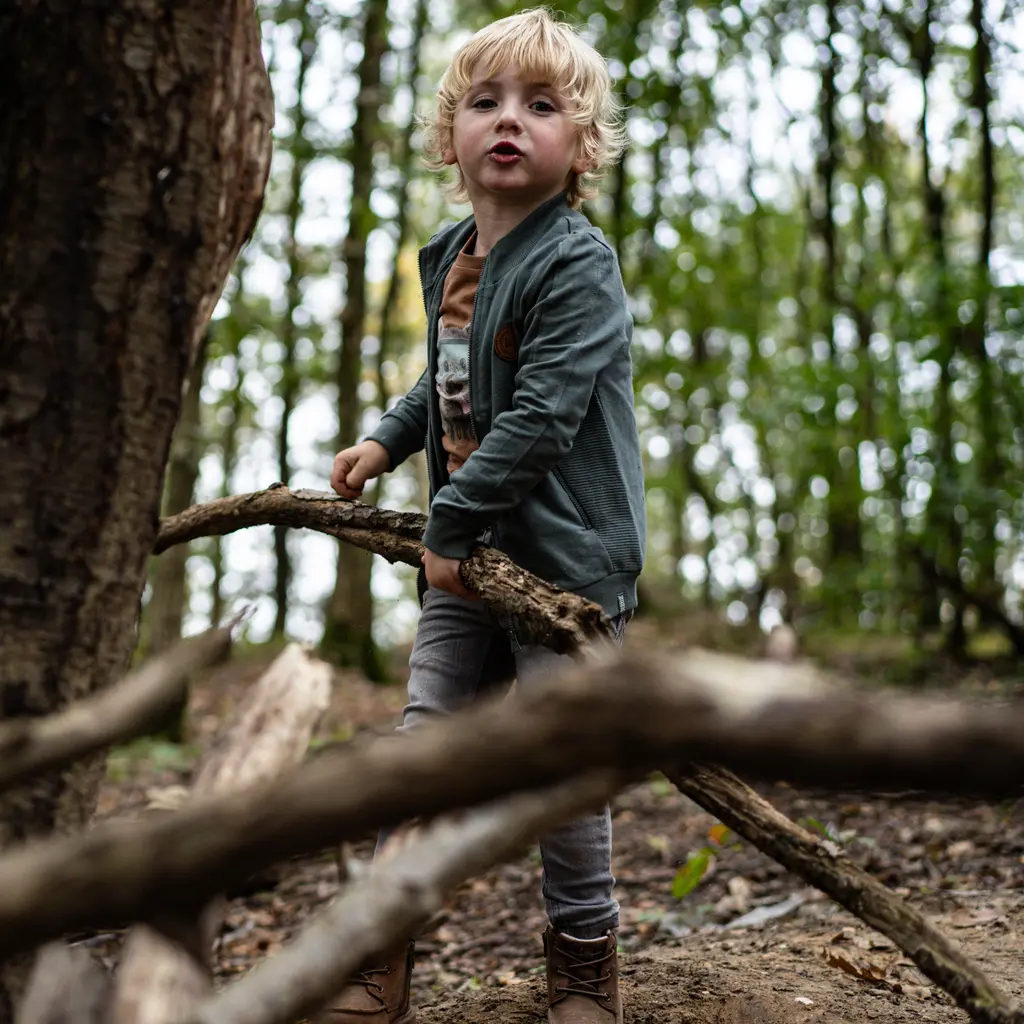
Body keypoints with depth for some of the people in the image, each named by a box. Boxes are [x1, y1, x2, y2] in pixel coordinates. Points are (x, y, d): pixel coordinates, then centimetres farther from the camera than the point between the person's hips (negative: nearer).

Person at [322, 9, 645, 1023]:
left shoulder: (578, 265, -15)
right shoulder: (447, 259, 10)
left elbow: (539, 417, -23)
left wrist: (449, 521, -19)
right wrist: (385, 440, 11)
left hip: (564, 553, -7)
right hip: (466, 549, 8)